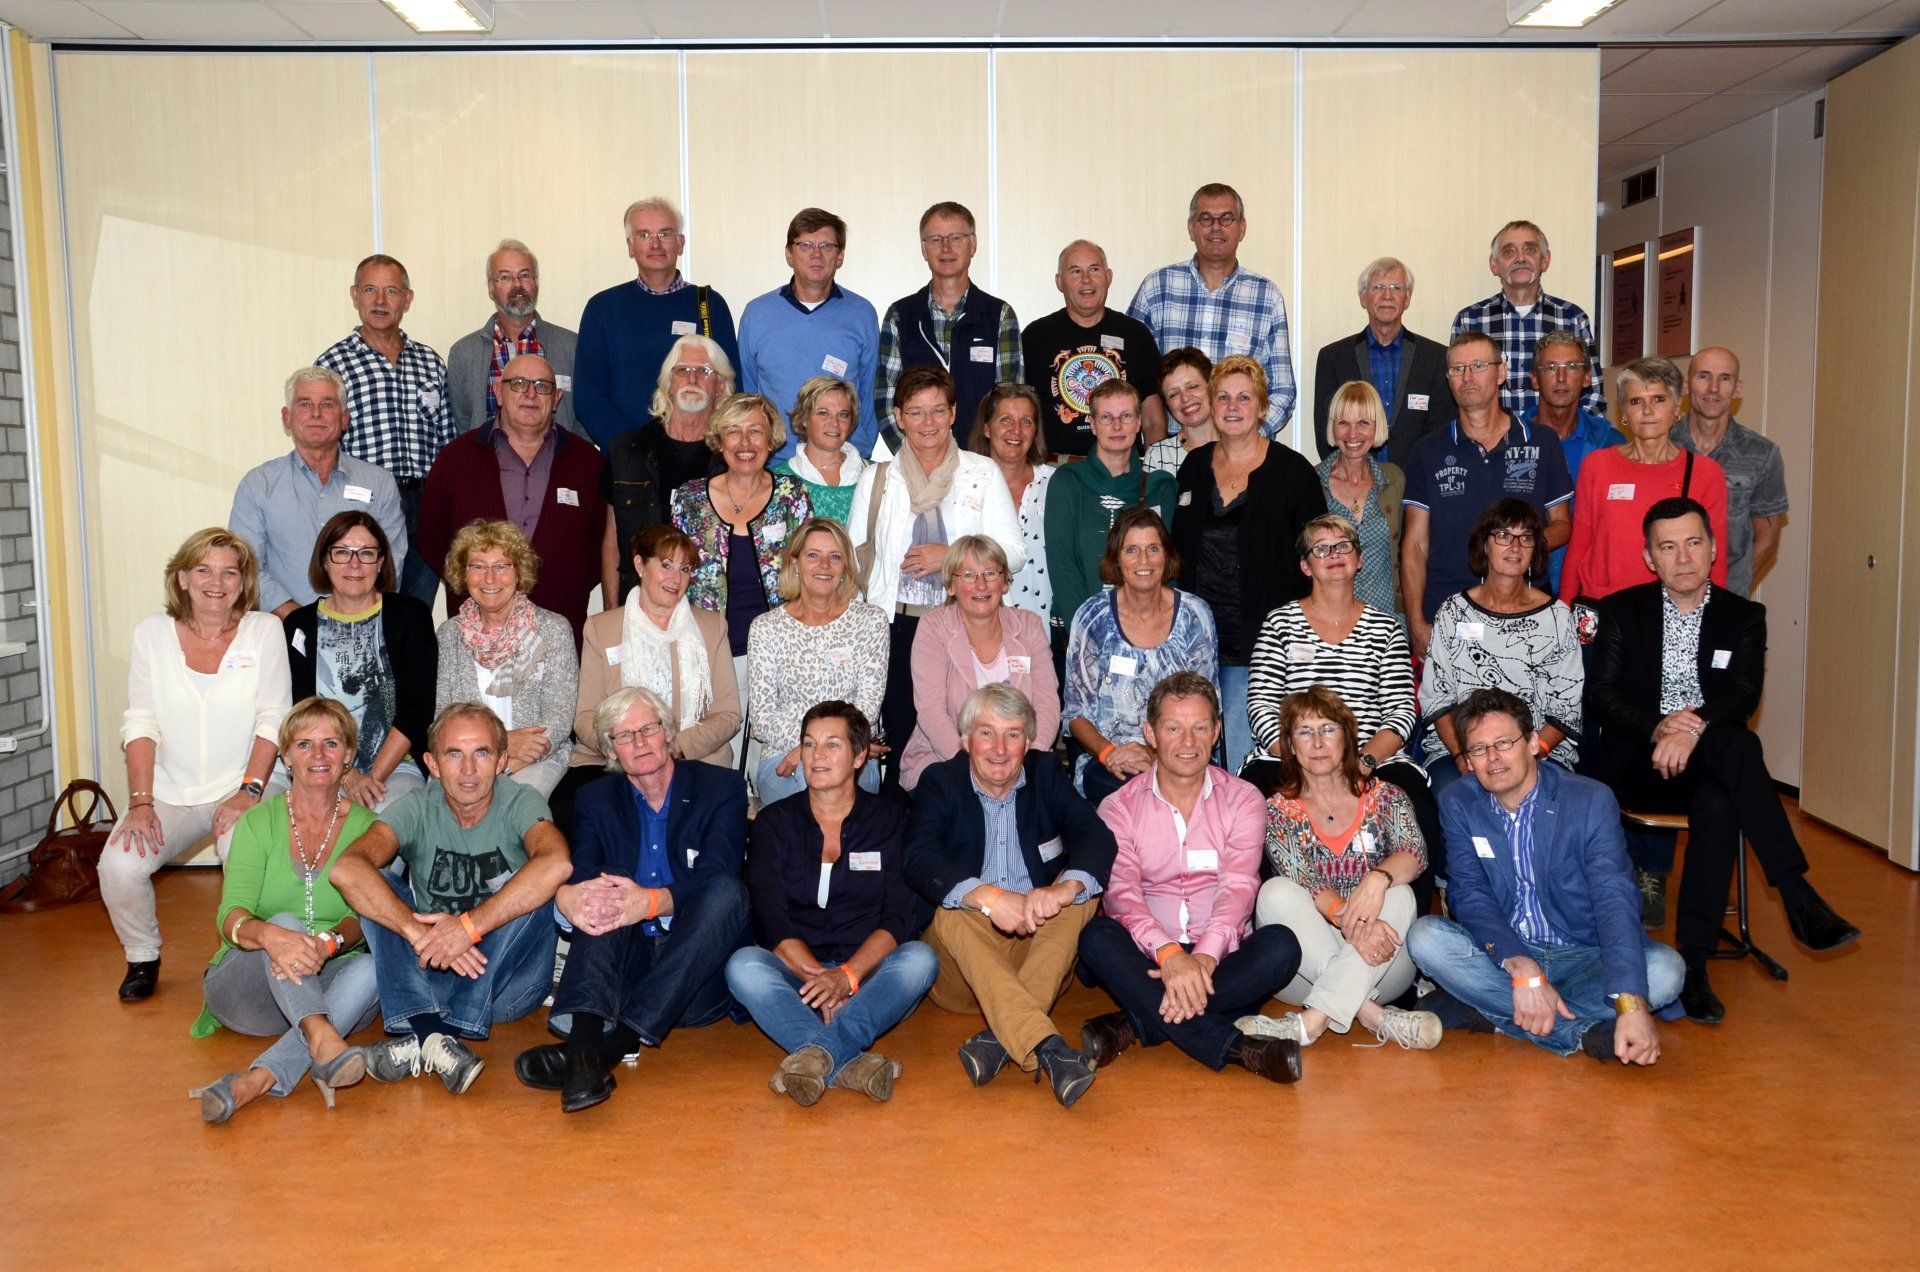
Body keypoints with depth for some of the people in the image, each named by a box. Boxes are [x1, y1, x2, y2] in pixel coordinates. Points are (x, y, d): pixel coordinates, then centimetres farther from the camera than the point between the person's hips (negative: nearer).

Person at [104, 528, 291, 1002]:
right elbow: (141, 724, 2)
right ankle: (142, 957, 9)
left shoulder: (264, 630, 2)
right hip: (168, 793, 3)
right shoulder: (152, 633, 7)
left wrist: (249, 792, -14)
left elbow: (272, 720, -3)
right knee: (118, 866, -22)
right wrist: (140, 802, -9)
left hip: (239, 790, -2)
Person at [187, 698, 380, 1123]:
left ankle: (258, 1081, -43)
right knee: (285, 923, -31)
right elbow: (230, 916, -12)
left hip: (326, 986, 1)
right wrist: (267, 935, -37)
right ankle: (323, 1042, -53)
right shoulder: (259, 822, 2)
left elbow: (363, 917, -8)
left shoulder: (366, 827, 4)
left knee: (371, 969, -32)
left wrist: (327, 943, -33)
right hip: (246, 987, -1)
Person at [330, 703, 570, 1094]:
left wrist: (469, 926, -36)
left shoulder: (520, 802, -8)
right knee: (377, 887, -16)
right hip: (428, 976, 2)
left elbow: (557, 863, -32)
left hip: (507, 982, -2)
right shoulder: (418, 808, -4)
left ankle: (425, 1036, -32)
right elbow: (346, 869, -23)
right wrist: (420, 932, -36)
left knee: (536, 894, -27)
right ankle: (436, 1035, -34)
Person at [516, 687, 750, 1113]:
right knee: (601, 896, -23)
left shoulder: (722, 788, 2)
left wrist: (652, 902, -34)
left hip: (695, 975, -2)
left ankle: (617, 1042, -41)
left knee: (727, 889, -28)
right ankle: (586, 1039, -48)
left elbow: (714, 879, -14)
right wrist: (566, 896, -31)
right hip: (627, 964, 2)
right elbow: (580, 874, -5)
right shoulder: (596, 800, 12)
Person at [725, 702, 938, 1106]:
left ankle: (817, 1054, -45)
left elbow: (901, 915, -3)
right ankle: (850, 1064, -44)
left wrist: (848, 975, -19)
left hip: (870, 973, 0)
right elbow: (770, 918, -2)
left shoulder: (890, 818, 8)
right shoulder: (774, 822, 10)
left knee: (920, 958, -30)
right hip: (796, 976, 0)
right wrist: (818, 979, -17)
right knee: (743, 964, -29)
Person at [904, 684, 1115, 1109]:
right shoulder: (940, 781, -2)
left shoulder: (1045, 774, 5)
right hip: (962, 953, -2)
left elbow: (1097, 836, -12)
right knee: (952, 913, -32)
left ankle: (1000, 1039, -34)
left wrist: (1064, 888, -34)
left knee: (1080, 890, -23)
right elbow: (919, 861, -20)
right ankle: (1048, 1048, -49)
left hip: (1039, 942, 2)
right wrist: (988, 897, -37)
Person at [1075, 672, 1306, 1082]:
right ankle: (1236, 1047, -38)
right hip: (1149, 956, 0)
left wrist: (1204, 956, -28)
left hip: (1220, 955, 1)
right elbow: (1121, 891, -11)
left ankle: (1136, 1025, -32)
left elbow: (1238, 887, -8)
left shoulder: (1242, 799, 7)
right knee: (1097, 938, -30)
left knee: (1281, 945, -28)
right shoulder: (1120, 806, 5)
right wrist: (1169, 953, -31)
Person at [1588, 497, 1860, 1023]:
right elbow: (1603, 695, -1)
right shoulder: (1622, 611, 8)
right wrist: (1659, 727, -19)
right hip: (1639, 763, -2)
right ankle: (1799, 898, -33)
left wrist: (1694, 727, -26)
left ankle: (1691, 965, -32)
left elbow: (1745, 695, -6)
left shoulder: (1744, 616, 11)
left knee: (1717, 805, -36)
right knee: (1738, 744, -33)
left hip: (1709, 762, 2)